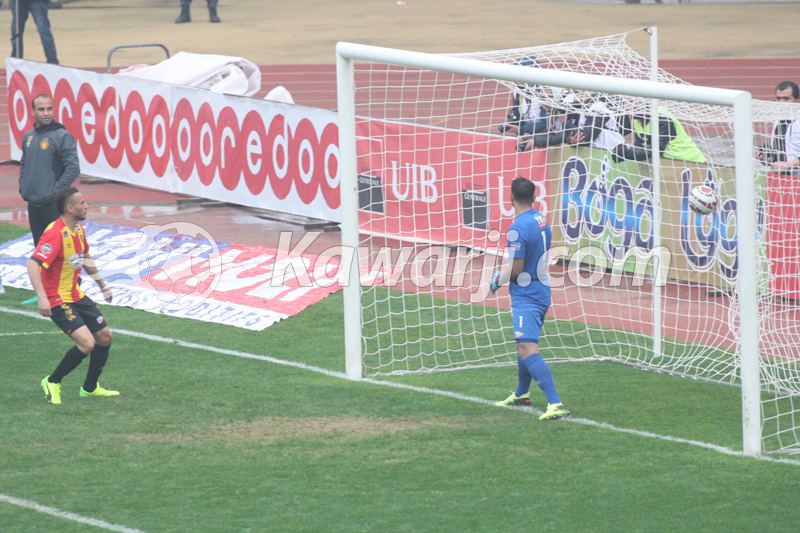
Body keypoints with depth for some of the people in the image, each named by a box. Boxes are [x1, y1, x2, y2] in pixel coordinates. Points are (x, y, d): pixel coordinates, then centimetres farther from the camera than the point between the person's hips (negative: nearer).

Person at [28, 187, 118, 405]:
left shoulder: (78, 229, 6)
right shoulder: (55, 234, -24)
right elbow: (33, 264, -33)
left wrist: (102, 285, 31)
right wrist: (42, 297, -43)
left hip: (76, 295, 10)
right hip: (58, 300, -10)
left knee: (104, 336, 13)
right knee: (87, 342, -21)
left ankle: (90, 388, 29)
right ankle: (52, 383, -1)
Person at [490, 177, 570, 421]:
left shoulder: (518, 228, -20)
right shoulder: (542, 221, 8)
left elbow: (516, 268, -21)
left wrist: (498, 278, -1)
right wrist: (506, 270, 23)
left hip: (526, 297, -10)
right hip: (542, 290, 10)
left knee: (527, 350, -17)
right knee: (525, 346, 27)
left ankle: (555, 404, -28)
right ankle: (522, 393, 45)